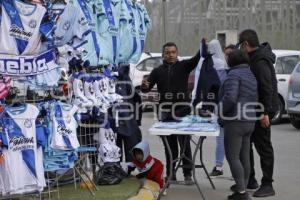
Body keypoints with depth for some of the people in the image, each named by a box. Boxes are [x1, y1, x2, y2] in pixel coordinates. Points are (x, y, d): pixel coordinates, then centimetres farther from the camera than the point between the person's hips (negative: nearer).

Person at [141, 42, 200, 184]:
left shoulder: (183, 66, 4)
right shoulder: (158, 71, 11)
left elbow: (196, 59, -13)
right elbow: (147, 88, 6)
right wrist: (144, 86, -19)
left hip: (183, 110, -3)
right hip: (165, 112, 3)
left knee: (185, 143, -3)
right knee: (169, 144, 8)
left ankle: (187, 173, 1)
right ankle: (170, 172, 16)